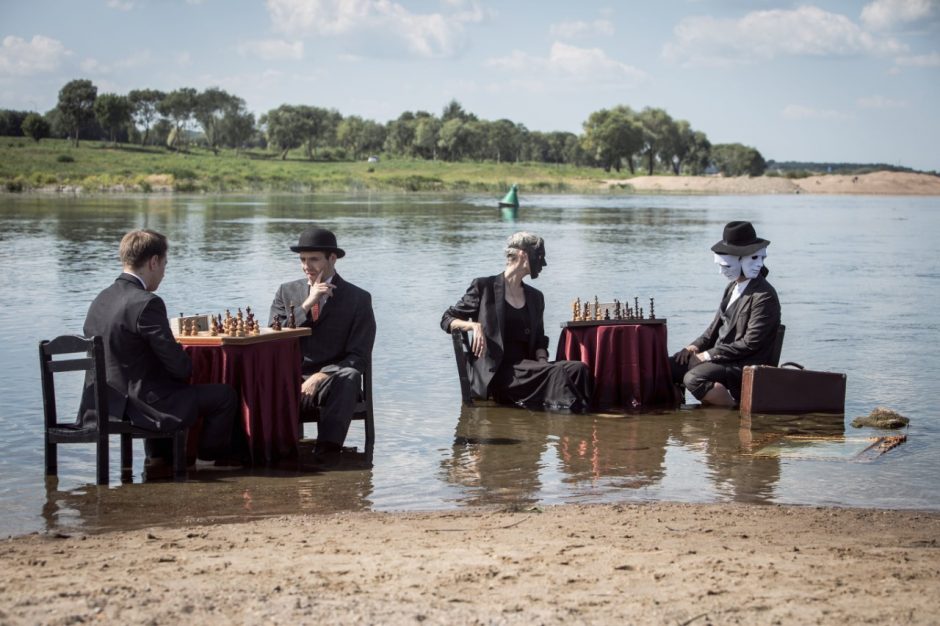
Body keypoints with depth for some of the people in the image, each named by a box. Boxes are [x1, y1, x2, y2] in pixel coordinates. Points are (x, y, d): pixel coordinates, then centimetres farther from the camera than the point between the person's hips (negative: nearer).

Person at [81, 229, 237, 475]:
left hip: (104, 402, 9)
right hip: (140, 404, -9)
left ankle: (158, 460, 34)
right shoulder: (147, 303, -21)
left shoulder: (100, 300, 5)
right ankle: (207, 460, 22)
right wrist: (188, 369, 6)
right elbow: (179, 366, -18)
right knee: (225, 395, 5)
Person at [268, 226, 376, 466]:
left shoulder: (358, 299, 3)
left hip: (332, 380, -2)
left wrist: (320, 377, -20)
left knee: (348, 377, -37)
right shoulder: (287, 292, 13)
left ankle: (328, 447, -48)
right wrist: (306, 305, -10)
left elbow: (360, 358, -5)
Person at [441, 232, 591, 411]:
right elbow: (447, 319, 7)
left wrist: (543, 361, 1)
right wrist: (473, 325, -14)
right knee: (557, 372, -31)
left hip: (526, 366, 5)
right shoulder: (484, 287, 7)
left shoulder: (535, 297, 23)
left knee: (578, 368, -25)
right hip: (493, 373, -5)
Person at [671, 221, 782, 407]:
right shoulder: (733, 287, 12)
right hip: (718, 354, 9)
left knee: (694, 378, -31)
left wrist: (711, 354, -16)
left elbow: (750, 343, -19)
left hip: (745, 366, -9)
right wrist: (698, 345, 2)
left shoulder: (764, 297, -16)